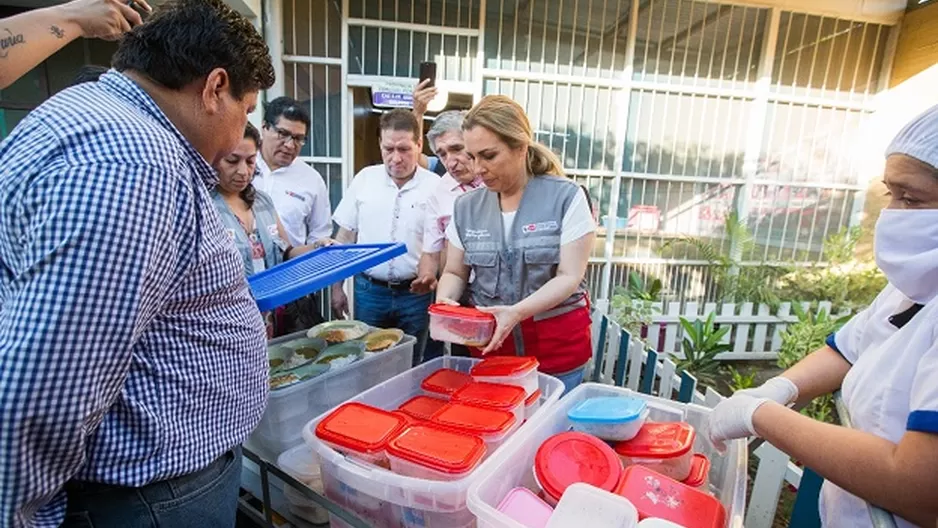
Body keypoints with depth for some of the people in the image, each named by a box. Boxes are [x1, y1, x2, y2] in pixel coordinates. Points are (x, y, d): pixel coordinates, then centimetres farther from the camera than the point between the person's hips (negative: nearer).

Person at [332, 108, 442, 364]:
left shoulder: (435, 186, -5)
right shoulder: (364, 178, 1)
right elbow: (345, 236, 7)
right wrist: (336, 286, 6)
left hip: (416, 293, -1)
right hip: (369, 290, 2)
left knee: (412, 366, 12)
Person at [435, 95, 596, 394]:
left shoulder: (566, 197, -10)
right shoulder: (466, 207, 1)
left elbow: (569, 277, -13)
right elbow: (454, 273, 7)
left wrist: (517, 312, -27)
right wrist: (444, 300, -15)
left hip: (557, 346, -2)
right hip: (488, 343, 3)